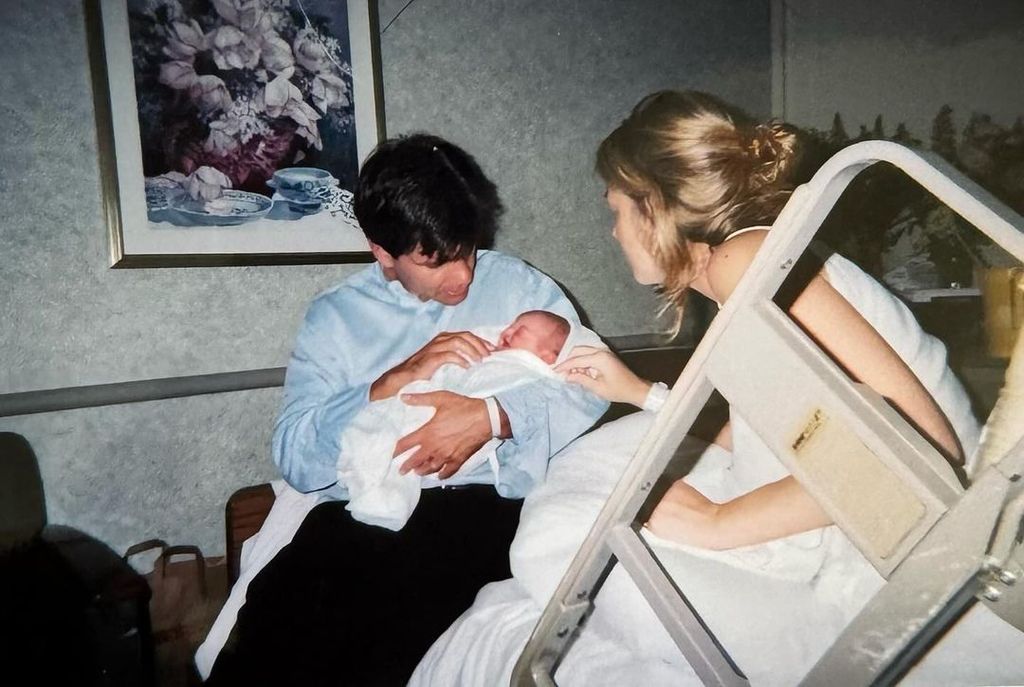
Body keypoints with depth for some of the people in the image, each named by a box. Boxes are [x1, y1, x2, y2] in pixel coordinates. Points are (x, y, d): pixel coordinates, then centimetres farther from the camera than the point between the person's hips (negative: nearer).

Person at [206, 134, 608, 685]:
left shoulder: (517, 285, 11)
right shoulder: (334, 316, 11)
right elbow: (293, 457, 1)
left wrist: (493, 415, -15)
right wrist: (396, 380, -11)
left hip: (481, 501, -1)